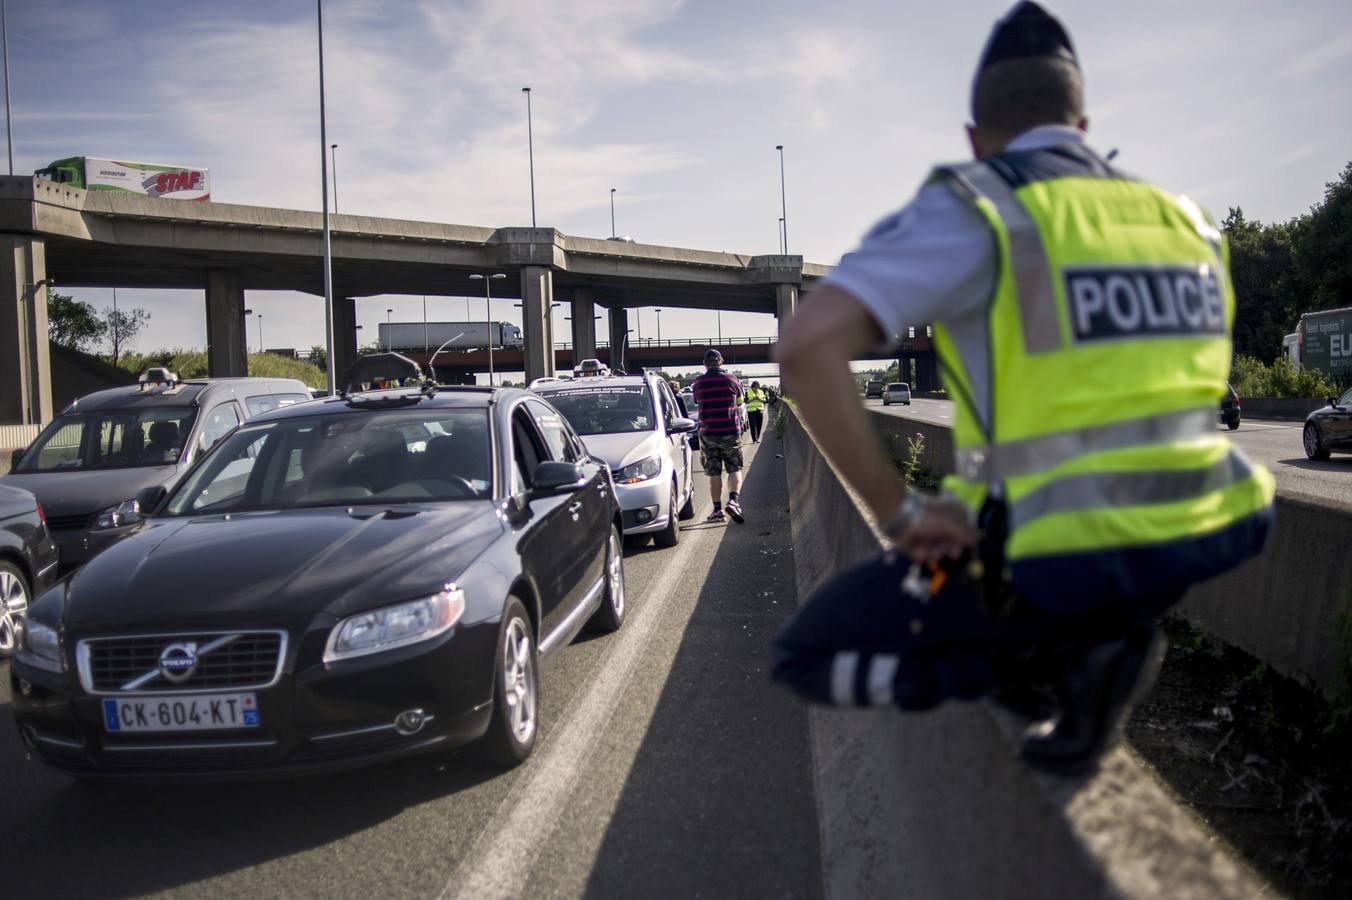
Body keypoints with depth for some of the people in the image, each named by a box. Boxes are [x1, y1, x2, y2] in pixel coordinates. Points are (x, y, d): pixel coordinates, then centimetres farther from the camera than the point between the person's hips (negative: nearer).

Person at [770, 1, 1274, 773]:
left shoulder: (973, 210, -7)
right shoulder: (1183, 219, 12)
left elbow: (808, 347, -21)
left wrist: (901, 514, -14)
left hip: (1068, 560, -6)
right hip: (1209, 536, 7)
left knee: (810, 653, 7)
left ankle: (1063, 658, -5)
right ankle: (1102, 632, 11)